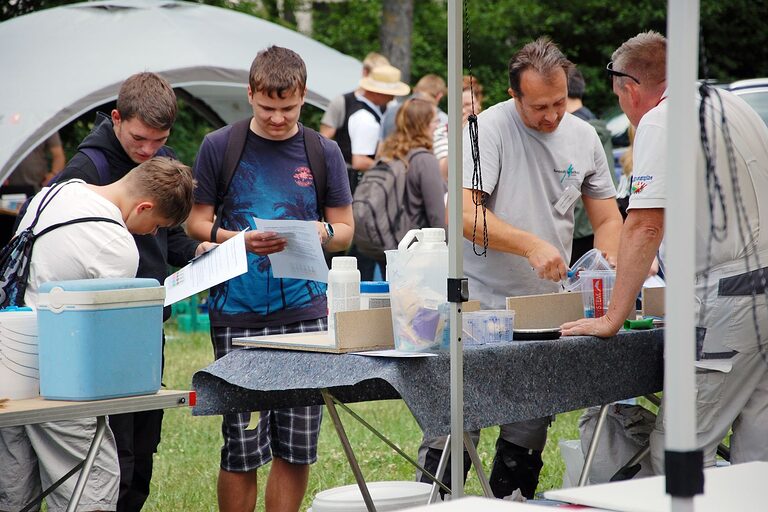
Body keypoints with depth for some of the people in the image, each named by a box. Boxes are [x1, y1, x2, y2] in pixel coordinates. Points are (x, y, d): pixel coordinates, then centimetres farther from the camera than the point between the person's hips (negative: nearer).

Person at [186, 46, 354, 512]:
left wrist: (323, 232, -11)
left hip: (304, 308, 2)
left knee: (297, 446, 4)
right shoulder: (219, 147, 3)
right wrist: (240, 240, -13)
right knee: (242, 446, -2)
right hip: (238, 312, -2)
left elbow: (346, 229, 12)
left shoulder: (324, 153, 8)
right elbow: (197, 222, 6)